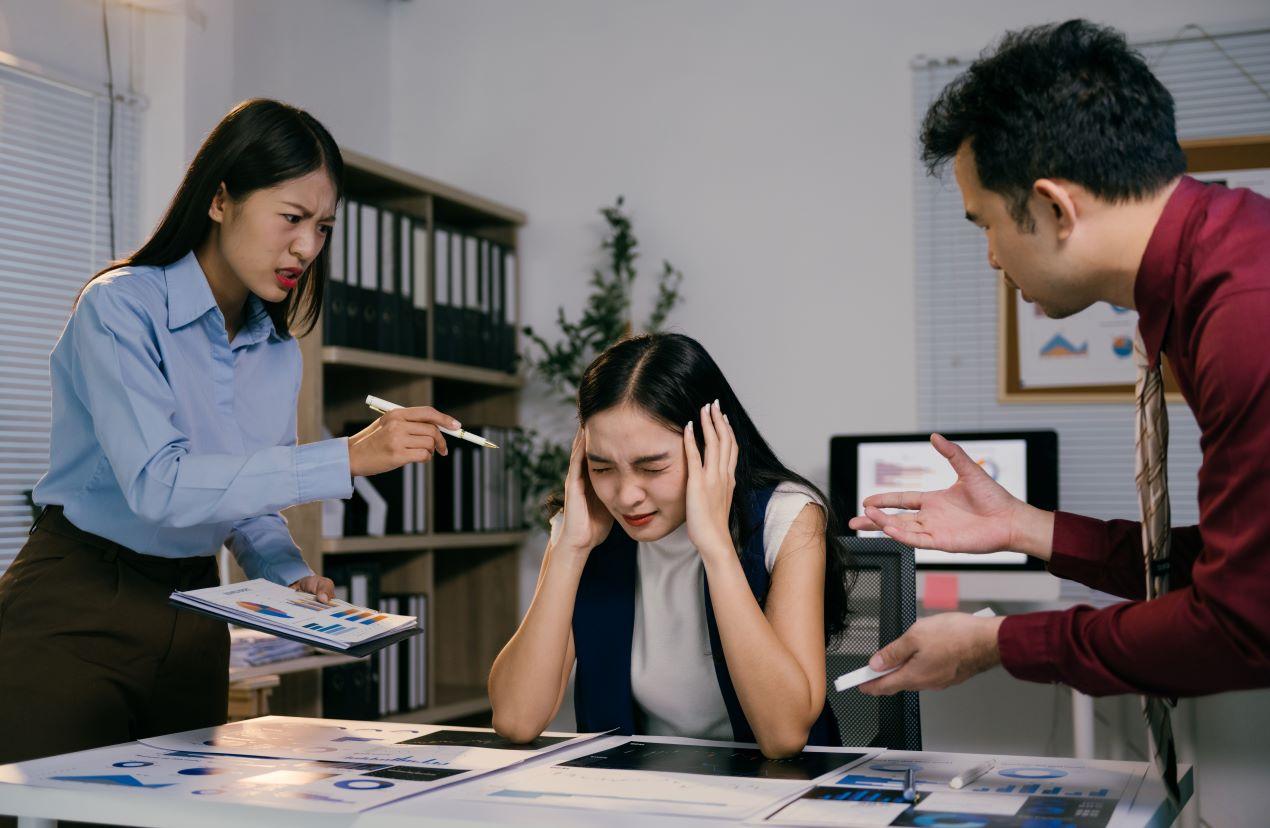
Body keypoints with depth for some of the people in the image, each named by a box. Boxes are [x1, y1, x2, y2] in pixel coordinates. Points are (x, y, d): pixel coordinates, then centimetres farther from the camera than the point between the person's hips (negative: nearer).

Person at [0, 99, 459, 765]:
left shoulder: (278, 353, 5)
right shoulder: (121, 308, -15)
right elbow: (157, 485, -28)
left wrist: (290, 575, -8)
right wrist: (346, 457, -32)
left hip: (193, 621, 6)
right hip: (76, 612, -6)